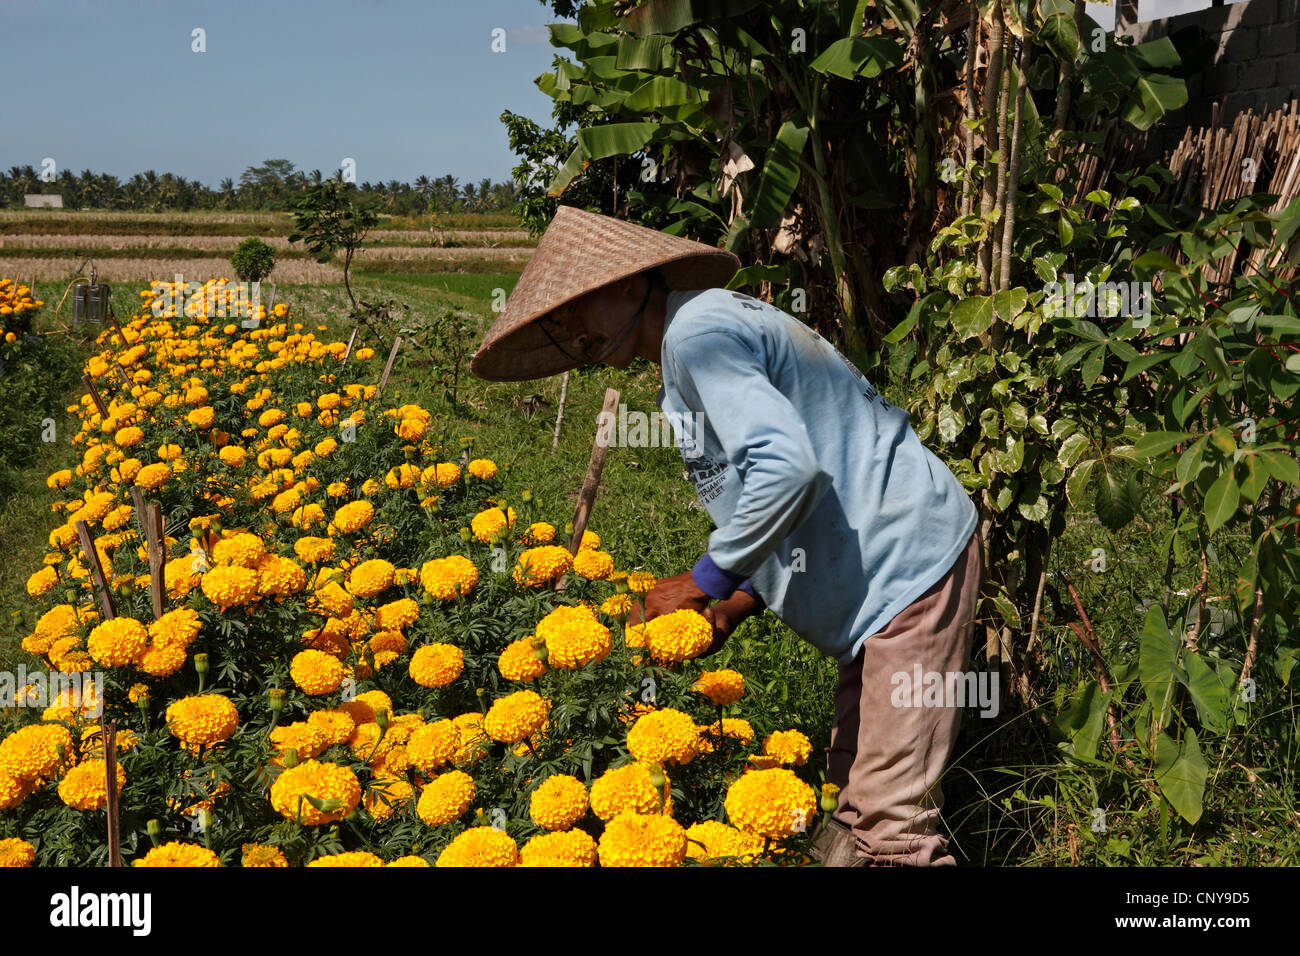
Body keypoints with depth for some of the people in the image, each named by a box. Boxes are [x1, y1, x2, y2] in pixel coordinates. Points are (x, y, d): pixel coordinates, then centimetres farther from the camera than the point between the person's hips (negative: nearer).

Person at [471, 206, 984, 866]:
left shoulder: (697, 329, -14)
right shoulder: (693, 342, 18)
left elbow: (787, 468, -28)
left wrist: (704, 580, -14)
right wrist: (737, 605, 7)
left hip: (913, 563, -11)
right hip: (889, 568, 11)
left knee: (891, 822, -10)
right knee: (855, 798, 13)